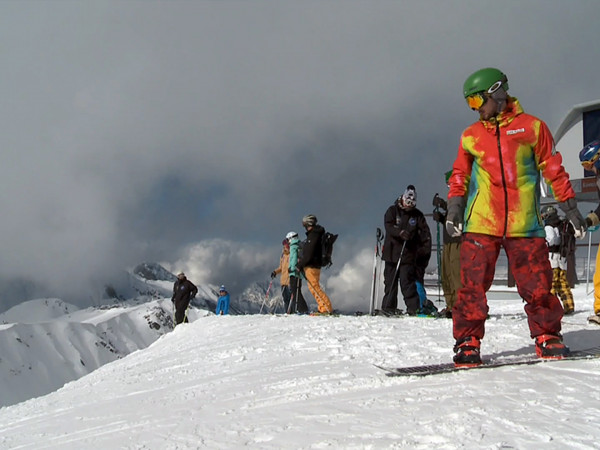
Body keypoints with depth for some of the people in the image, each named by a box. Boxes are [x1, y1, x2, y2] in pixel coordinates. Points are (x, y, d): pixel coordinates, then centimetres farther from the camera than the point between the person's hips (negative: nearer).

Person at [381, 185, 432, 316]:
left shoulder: (417, 215, 10)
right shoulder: (392, 211, 6)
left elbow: (425, 232, 9)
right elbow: (388, 226, -9)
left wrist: (425, 250, -4)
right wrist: (400, 233, -27)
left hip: (408, 254, -1)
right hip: (392, 252, 1)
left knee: (407, 281, -10)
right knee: (390, 280, 5)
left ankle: (413, 308, -8)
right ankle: (389, 307, 14)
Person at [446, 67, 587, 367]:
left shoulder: (532, 127, 5)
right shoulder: (470, 136, 13)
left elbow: (554, 170, 8)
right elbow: (460, 175, 19)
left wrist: (570, 207, 7)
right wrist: (454, 207, 5)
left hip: (524, 225, -1)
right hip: (480, 224, 2)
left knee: (537, 286, 0)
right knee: (473, 286, -5)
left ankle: (547, 336, 17)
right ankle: (467, 342, 3)